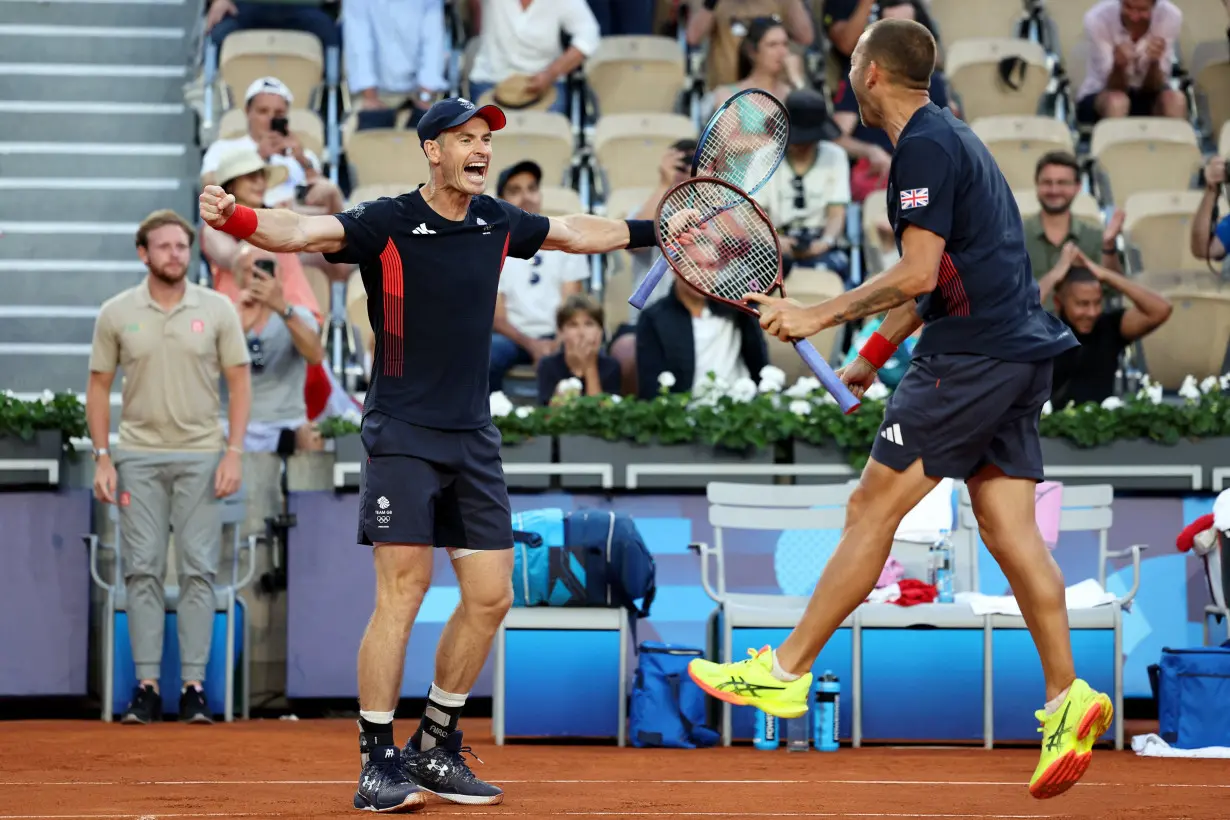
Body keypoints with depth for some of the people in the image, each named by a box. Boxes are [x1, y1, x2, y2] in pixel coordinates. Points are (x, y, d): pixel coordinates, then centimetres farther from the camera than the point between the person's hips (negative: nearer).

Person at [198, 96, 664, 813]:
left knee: (491, 597, 5)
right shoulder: (388, 224, -10)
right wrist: (235, 218, -44)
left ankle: (436, 747, 20)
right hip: (403, 433, -6)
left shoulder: (497, 222, 8)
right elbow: (304, 231, -26)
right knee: (403, 591, -12)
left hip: (474, 437, 6)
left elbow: (577, 232, 27)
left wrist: (656, 231, 34)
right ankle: (379, 762, -6)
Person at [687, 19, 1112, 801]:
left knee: (873, 508, -4)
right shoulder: (950, 137, 20)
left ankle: (785, 674, 0)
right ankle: (1068, 698, -5)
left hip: (972, 355, -10)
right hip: (1018, 353, 10)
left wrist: (818, 316, -11)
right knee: (1007, 525, 4)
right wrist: (875, 355, 30)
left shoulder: (925, 146, -11)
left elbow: (918, 275, -18)